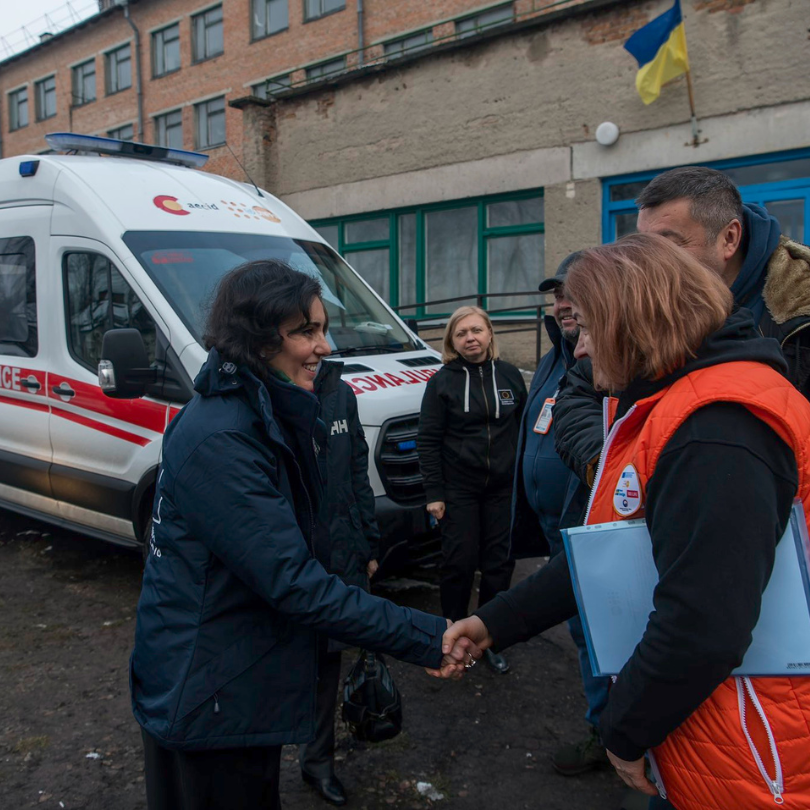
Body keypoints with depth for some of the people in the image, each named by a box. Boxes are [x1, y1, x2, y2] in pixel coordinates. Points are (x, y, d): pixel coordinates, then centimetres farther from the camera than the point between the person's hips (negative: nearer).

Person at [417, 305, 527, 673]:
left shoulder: (510, 376, 5)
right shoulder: (442, 381, -3)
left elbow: (523, 428, 12)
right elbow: (428, 441, -4)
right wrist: (433, 493, -8)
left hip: (502, 488, 3)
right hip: (458, 488, -3)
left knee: (499, 563, 7)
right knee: (459, 563, 0)